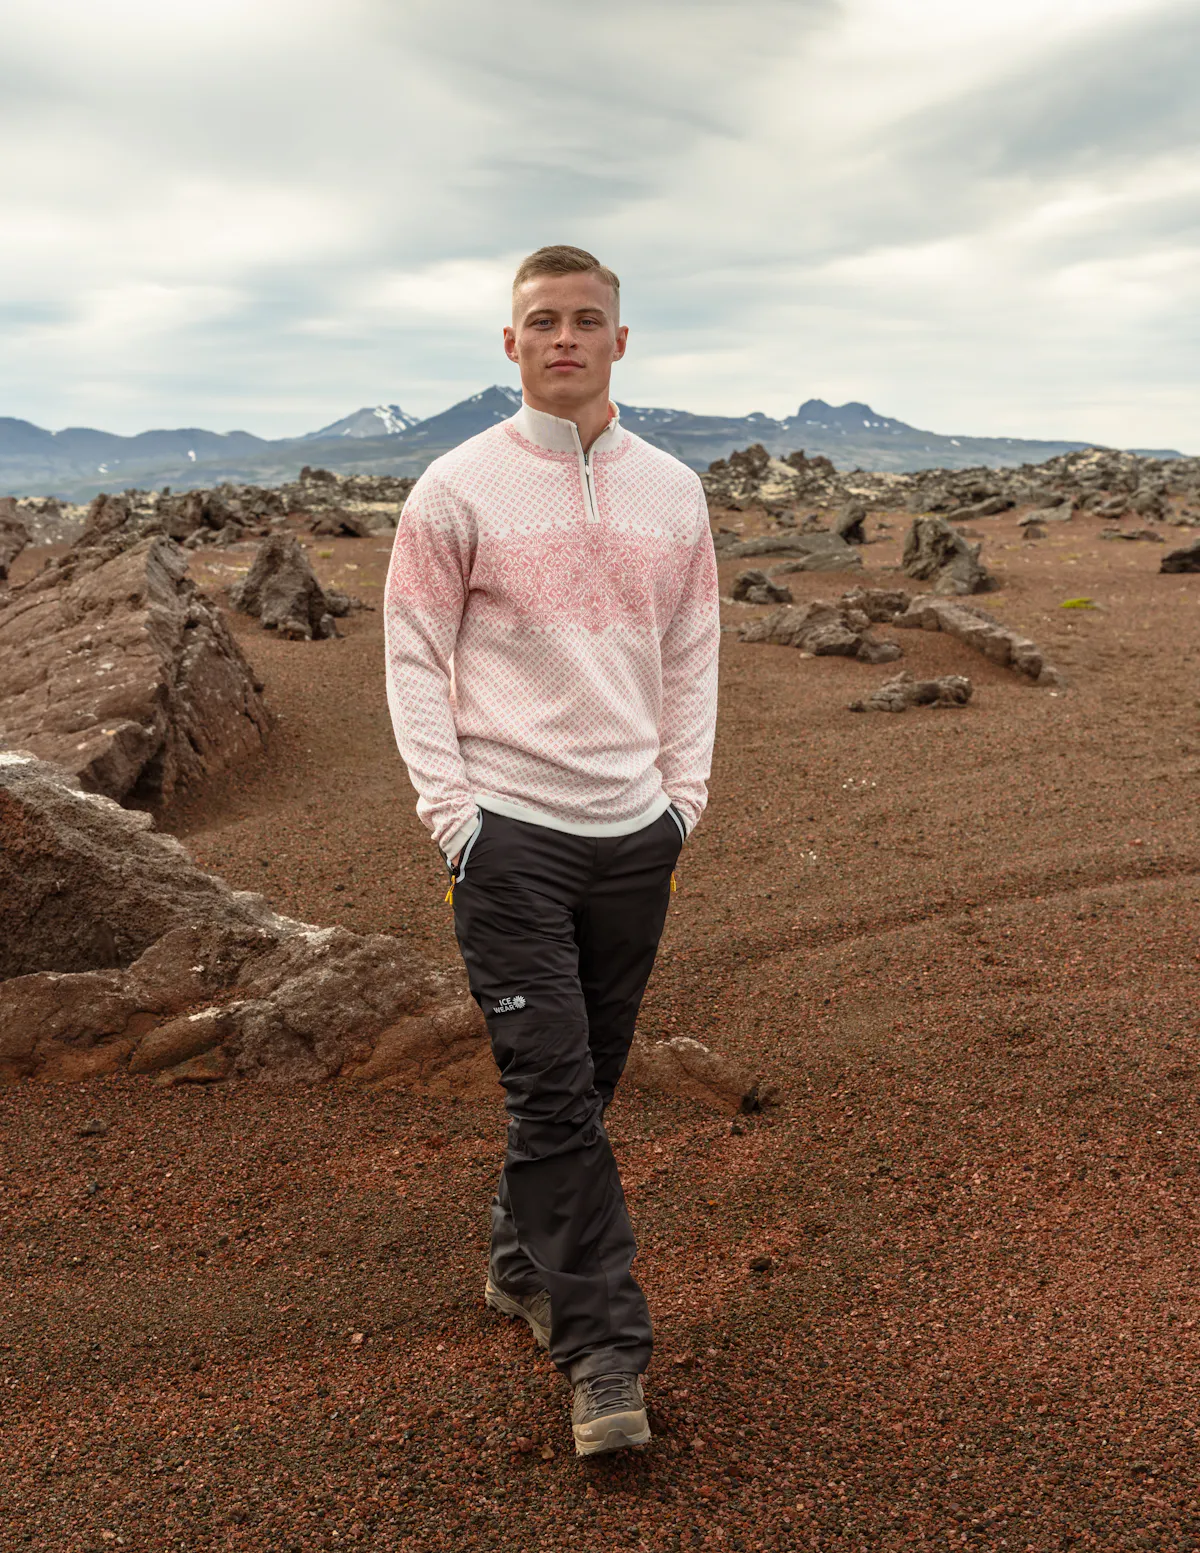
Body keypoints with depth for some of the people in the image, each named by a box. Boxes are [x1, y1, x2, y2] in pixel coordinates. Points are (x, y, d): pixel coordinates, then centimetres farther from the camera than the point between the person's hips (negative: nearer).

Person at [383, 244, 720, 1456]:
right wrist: (451, 812, -8)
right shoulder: (458, 489, -2)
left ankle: (519, 1265, 35)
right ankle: (603, 1353, 3)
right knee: (552, 1092, -6)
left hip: (634, 834, 4)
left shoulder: (672, 491, 10)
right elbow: (414, 659, -1)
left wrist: (685, 795, 8)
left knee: (582, 1089, 13)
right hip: (510, 833, -4)